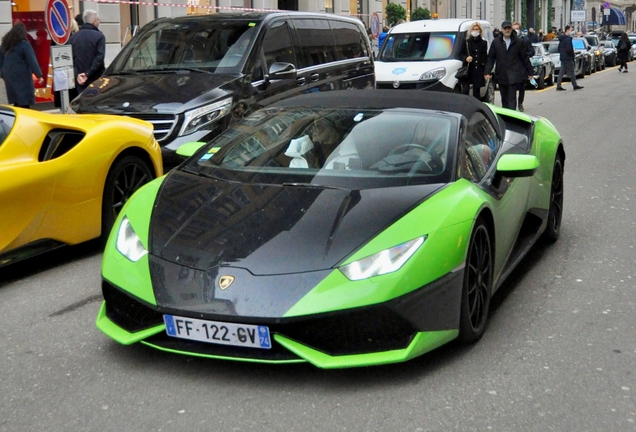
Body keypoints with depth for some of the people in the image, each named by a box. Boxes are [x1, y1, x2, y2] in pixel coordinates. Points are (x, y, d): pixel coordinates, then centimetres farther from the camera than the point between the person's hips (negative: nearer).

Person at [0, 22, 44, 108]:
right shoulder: (24, 44, -11)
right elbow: (32, 61, -13)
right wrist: (39, 75, -12)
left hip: (9, 76, 7)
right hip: (22, 77, -7)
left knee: (16, 102, 13)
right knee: (24, 103, -6)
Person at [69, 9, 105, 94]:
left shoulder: (73, 37, 8)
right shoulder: (99, 36, -6)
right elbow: (100, 57, -15)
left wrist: (77, 75, -6)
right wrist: (88, 73, -13)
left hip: (80, 81, 4)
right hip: (96, 80, -4)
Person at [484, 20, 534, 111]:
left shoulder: (517, 42, 3)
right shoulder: (496, 42, 6)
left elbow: (525, 58, 8)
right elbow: (490, 58, 4)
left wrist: (530, 72, 9)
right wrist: (487, 72, -6)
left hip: (514, 75, -3)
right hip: (501, 75, 3)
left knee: (512, 97, -11)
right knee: (504, 98, 11)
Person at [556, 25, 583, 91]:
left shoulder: (561, 39, 14)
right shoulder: (568, 39, -16)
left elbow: (559, 48, 20)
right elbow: (569, 49, -24)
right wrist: (573, 52, -8)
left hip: (562, 57, 9)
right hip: (568, 58, -9)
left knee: (561, 72, 8)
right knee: (571, 72, -2)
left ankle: (558, 86, 6)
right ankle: (575, 86, 3)